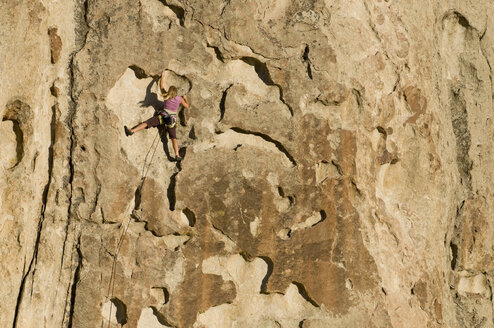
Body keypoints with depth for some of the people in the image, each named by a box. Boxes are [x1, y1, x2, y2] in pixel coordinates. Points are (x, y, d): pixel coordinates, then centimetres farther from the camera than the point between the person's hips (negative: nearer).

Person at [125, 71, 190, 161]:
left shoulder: (166, 96, 4)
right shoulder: (179, 98, 4)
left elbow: (161, 86, 19)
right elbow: (187, 106, 19)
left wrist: (162, 77, 31)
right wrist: (185, 98, 37)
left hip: (163, 116, -1)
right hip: (172, 120, 1)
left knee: (147, 123, -9)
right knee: (174, 138, -1)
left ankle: (132, 131, -28)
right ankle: (177, 155, -11)